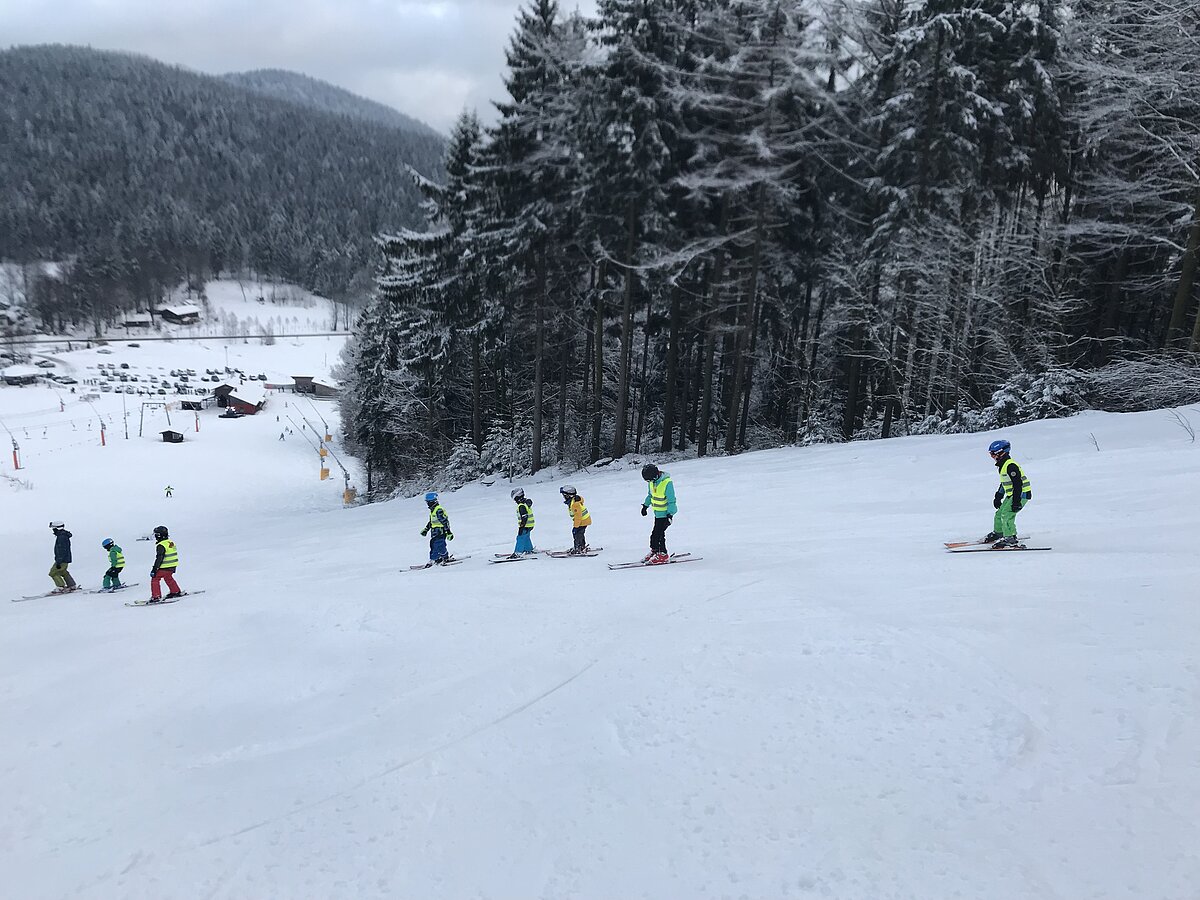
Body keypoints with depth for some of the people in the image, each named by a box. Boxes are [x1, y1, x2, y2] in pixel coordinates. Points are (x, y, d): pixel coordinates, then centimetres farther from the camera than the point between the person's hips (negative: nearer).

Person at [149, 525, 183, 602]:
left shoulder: (161, 546, -18)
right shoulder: (171, 542, 10)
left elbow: (159, 558, -22)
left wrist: (154, 569, -19)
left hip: (165, 567, -9)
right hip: (173, 566, 9)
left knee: (155, 579, 0)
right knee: (168, 578, 28)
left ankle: (156, 597, -4)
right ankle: (176, 592, 37)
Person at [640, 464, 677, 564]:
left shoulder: (667, 483, -25)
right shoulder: (652, 481, -1)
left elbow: (671, 501, -19)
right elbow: (650, 495, 18)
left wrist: (670, 515, -19)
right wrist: (645, 505, 19)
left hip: (665, 513, -7)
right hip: (657, 512, 7)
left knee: (658, 533, -10)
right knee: (656, 533, 13)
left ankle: (662, 554, 2)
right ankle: (654, 550, 27)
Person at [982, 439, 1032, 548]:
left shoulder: (1010, 465, -22)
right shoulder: (1003, 465, 13)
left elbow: (1018, 484, -25)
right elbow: (1005, 483, 25)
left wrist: (1016, 501, -27)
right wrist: (998, 496, 30)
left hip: (1021, 494, -11)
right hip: (1011, 494, 11)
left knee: (1006, 514, -19)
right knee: (999, 513, 17)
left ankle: (1010, 538, -18)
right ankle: (998, 533, 36)